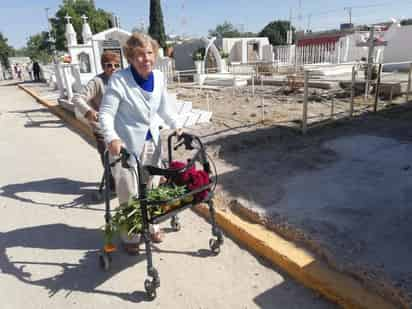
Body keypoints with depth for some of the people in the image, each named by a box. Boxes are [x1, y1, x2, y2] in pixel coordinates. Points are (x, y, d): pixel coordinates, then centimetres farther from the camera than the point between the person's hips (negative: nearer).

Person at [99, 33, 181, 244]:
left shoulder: (158, 77, 1)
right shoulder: (119, 80, -16)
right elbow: (106, 113, -17)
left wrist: (176, 126, 5)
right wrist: (112, 138, -31)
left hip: (152, 142, 5)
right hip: (127, 144, -5)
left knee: (152, 188, 16)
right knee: (129, 193, 5)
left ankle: (151, 227, 37)